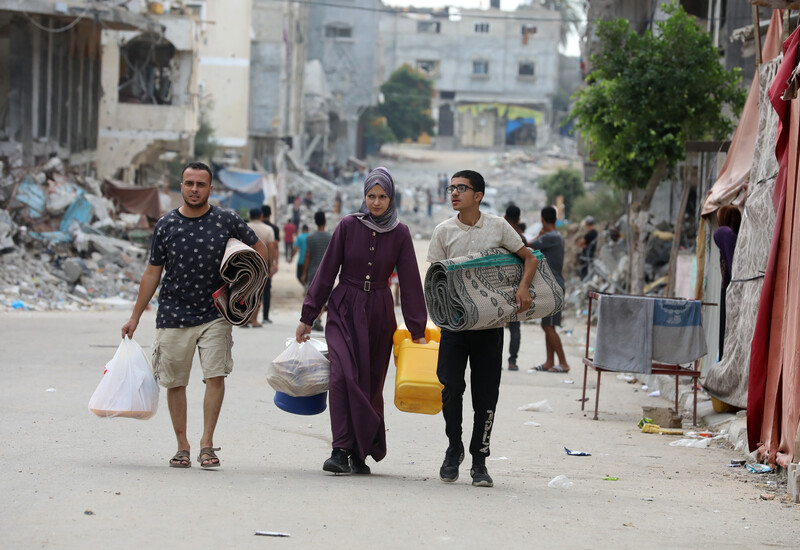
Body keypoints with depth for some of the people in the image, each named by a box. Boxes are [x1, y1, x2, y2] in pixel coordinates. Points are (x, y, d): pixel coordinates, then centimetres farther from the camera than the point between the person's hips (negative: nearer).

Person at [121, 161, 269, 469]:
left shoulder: (226, 221, -2)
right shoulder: (166, 225, 1)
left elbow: (258, 248, 13)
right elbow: (152, 273, 7)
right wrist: (135, 317, 7)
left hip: (214, 314, -1)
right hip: (173, 315, 1)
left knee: (216, 375, -12)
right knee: (175, 383, 4)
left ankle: (207, 444, -5)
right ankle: (182, 446, 15)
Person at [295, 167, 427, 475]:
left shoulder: (399, 235, 1)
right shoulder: (348, 227, -2)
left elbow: (410, 282, 3)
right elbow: (326, 272, 1)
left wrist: (417, 329, 1)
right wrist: (307, 316, 2)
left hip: (379, 314, 1)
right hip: (344, 310, -1)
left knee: (370, 383, 3)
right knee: (343, 374, -18)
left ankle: (360, 452, 14)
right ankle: (341, 450, -21)